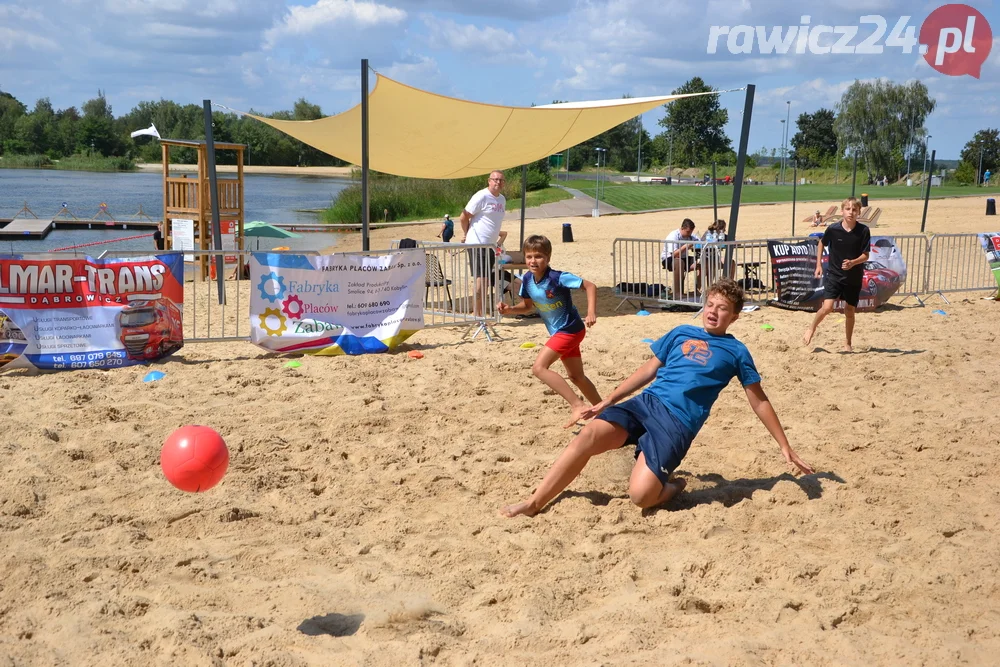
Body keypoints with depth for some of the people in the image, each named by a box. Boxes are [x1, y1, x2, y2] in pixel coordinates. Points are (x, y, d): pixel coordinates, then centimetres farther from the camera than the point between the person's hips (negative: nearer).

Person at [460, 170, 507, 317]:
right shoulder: (481, 196, -13)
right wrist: (467, 234, 2)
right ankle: (476, 314, -6)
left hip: (490, 245, 8)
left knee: (486, 281, 11)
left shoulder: (502, 199, 12)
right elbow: (463, 218, -9)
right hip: (477, 244, -8)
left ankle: (479, 313, 19)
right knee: (481, 280, -11)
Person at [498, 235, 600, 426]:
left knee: (539, 367, -19)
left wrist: (591, 313, -33)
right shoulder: (527, 280, -4)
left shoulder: (557, 278, -25)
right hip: (559, 332, 9)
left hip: (570, 330, -9)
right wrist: (509, 310, -9)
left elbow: (590, 286, -22)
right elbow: (527, 306, 10)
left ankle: (578, 405, -17)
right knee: (576, 376, 20)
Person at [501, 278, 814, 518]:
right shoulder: (680, 333, 18)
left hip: (678, 422, -4)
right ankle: (533, 503, -19)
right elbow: (648, 370, 22)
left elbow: (759, 402, 14)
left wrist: (785, 447, 12)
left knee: (640, 495, -25)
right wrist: (606, 402, 19)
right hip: (646, 403, 4)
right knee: (588, 436, -23)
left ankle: (672, 485, 10)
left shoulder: (736, 352, 9)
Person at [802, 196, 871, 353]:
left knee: (850, 311, 10)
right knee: (827, 307, -14)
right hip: (834, 274, -1)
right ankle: (812, 328, 15)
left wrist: (853, 262, -28)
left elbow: (865, 256, -8)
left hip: (854, 277, 1)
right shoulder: (833, 229, -11)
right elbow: (821, 244, 8)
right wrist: (818, 265, 5)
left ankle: (848, 344, 27)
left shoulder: (863, 231, -12)